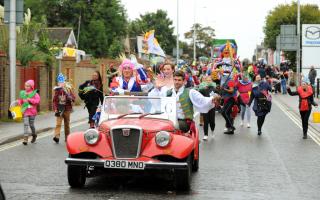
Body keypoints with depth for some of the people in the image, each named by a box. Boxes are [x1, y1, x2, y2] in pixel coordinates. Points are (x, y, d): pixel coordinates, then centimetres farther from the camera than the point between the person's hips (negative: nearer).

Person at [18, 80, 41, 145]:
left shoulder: (34, 93, -4)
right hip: (25, 111, 2)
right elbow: (19, 100, 17)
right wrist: (20, 102, -5)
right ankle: (25, 138, -11)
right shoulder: (22, 93, 9)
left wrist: (29, 100, -20)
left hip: (32, 111, -2)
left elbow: (37, 100, -17)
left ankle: (34, 135, 34)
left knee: (31, 125, 7)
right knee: (25, 124, -8)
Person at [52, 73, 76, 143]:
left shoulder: (68, 89, 0)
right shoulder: (56, 90, 1)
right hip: (59, 109, -1)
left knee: (67, 124, 10)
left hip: (67, 109, 1)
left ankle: (67, 138, 20)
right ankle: (56, 136, -23)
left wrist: (70, 98, -24)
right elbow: (54, 100, 2)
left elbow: (73, 97, -2)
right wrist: (55, 109, -7)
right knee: (58, 123, -14)